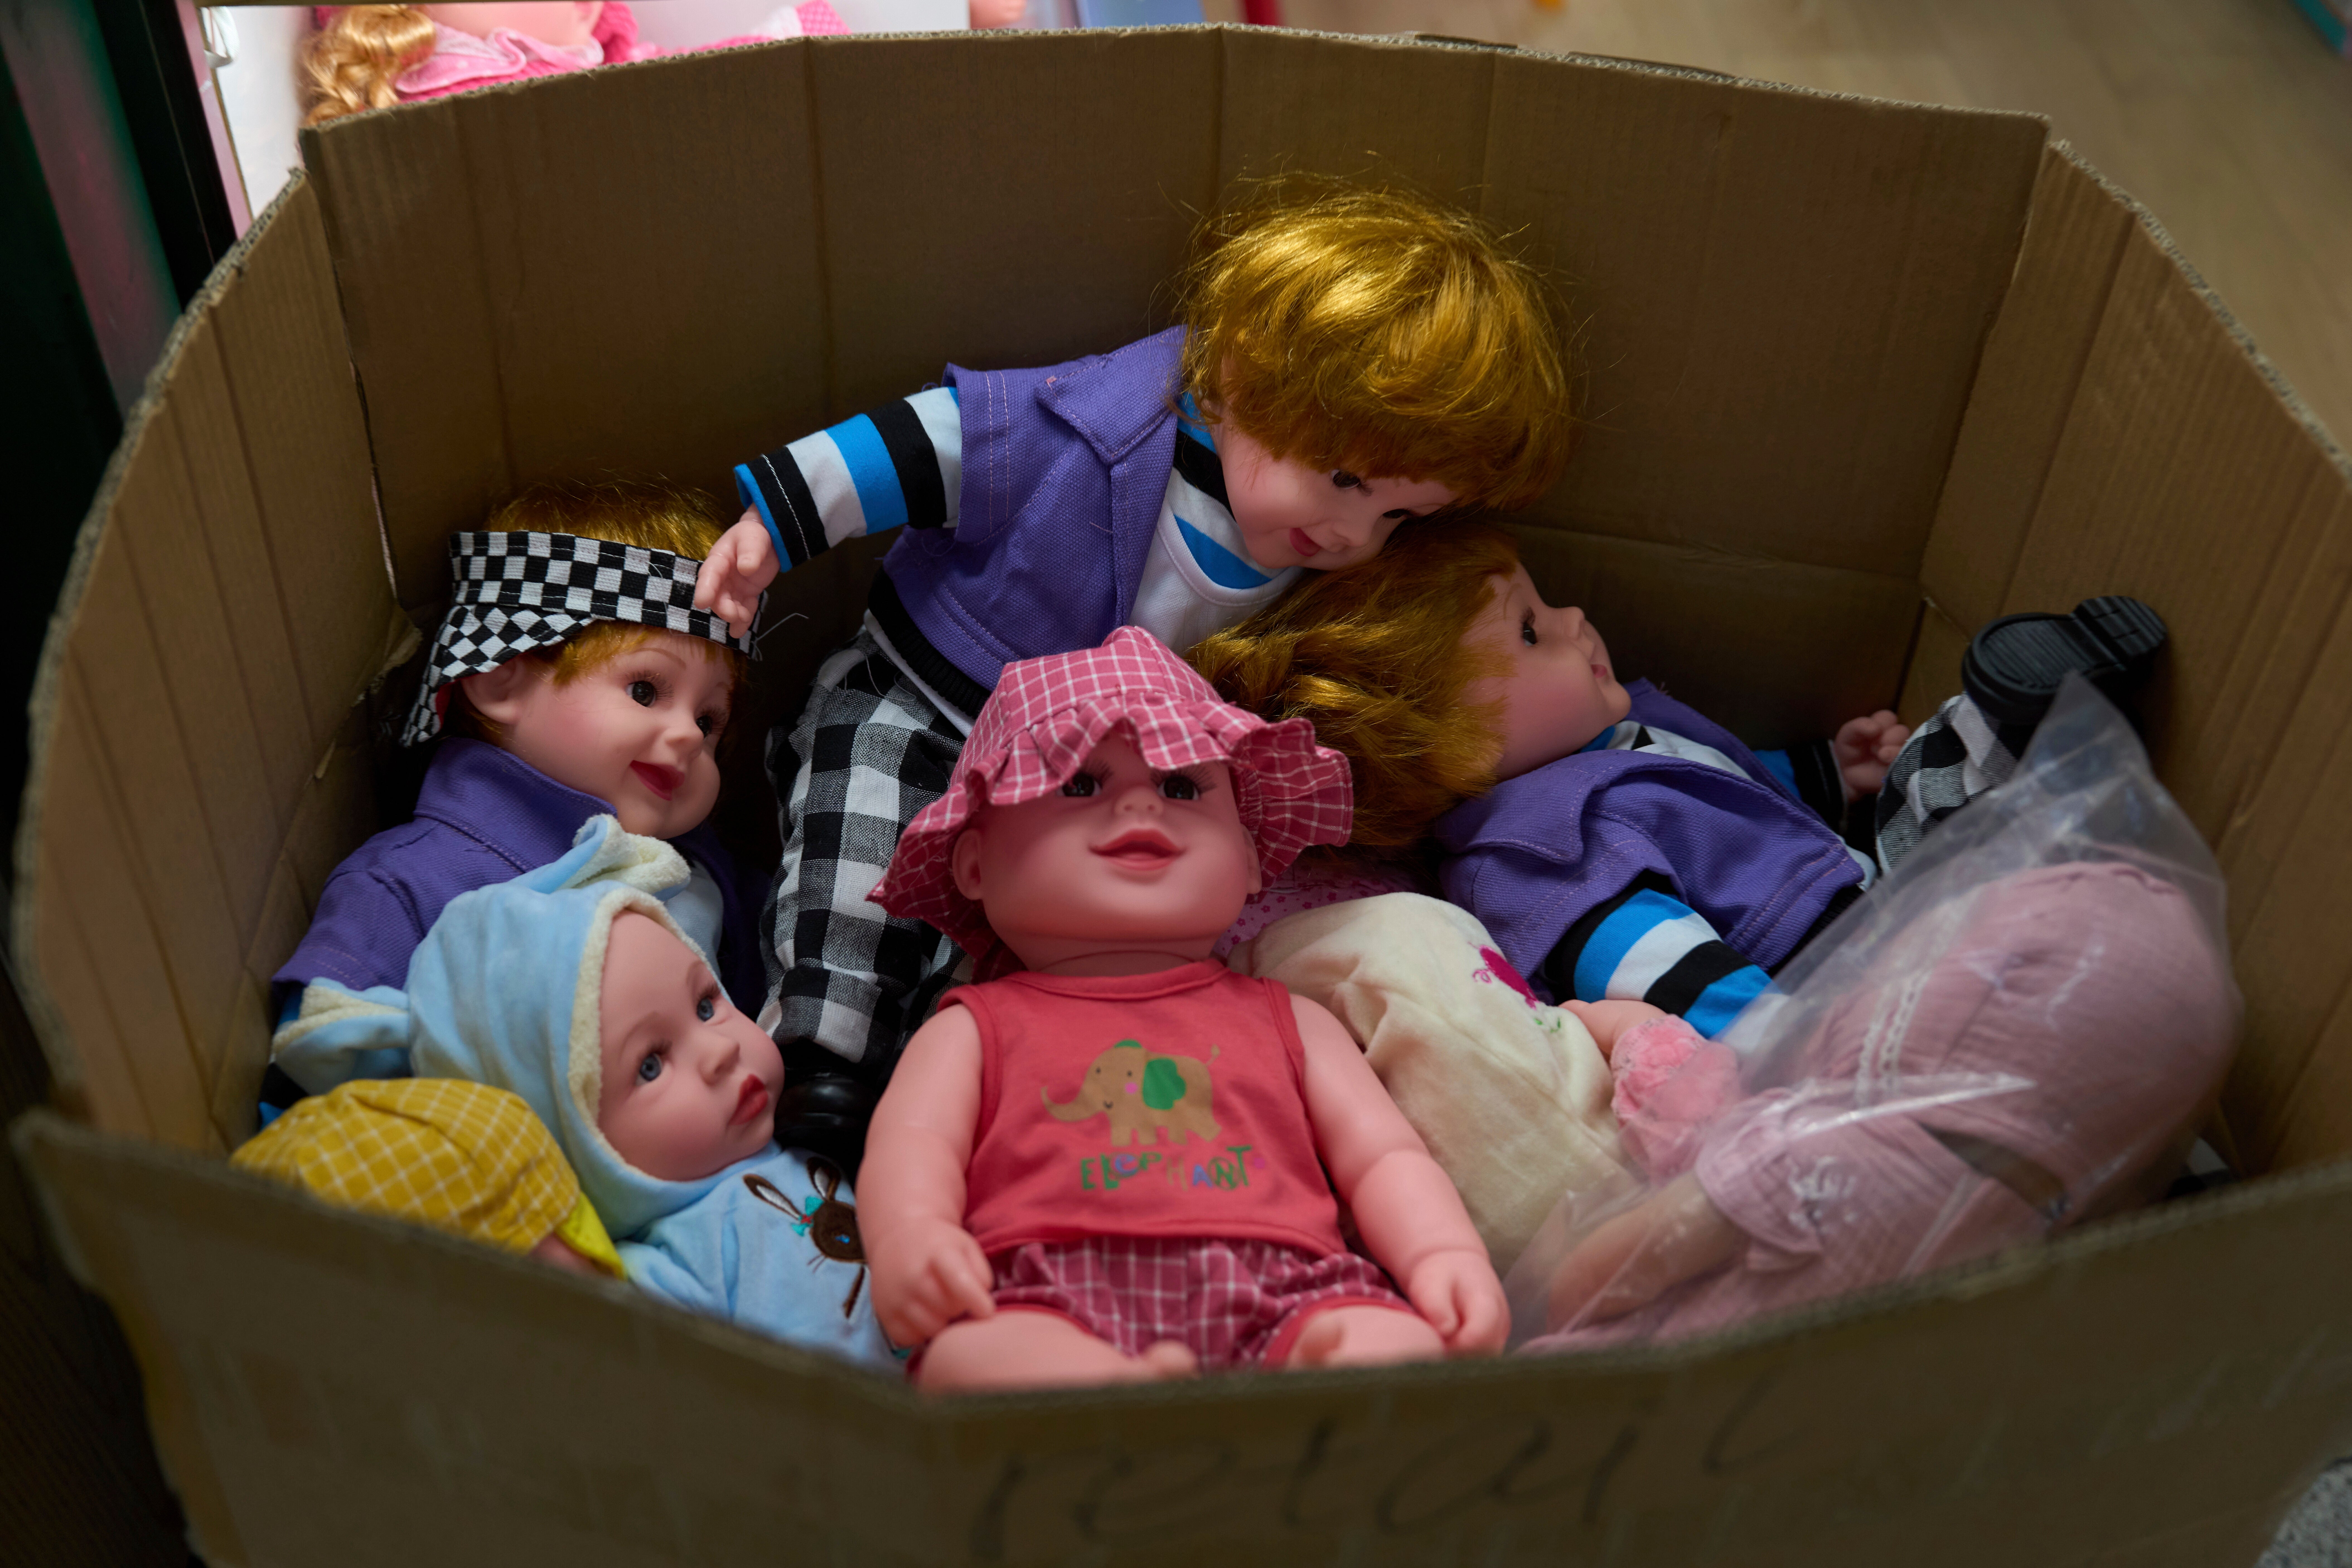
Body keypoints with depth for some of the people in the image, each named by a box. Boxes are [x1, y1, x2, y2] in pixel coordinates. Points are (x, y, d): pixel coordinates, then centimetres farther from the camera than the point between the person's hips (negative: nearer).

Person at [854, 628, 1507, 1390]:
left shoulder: (1285, 1020, 31)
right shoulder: (975, 1027, 25)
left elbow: (1383, 1157, 25)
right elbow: (912, 1142, 10)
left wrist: (1446, 1254, 2)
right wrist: (909, 1235, -15)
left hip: (1276, 1295, 2)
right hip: (1054, 1306, -2)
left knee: (1410, 1344, -30)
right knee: (966, 1355, -37)